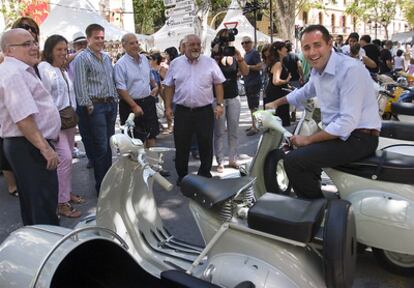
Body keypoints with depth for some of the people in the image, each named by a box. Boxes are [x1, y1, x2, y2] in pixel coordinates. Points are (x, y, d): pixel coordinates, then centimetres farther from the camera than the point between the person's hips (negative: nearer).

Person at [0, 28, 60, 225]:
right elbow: (23, 118, -25)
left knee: (31, 202, 19)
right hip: (29, 147, -11)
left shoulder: (21, 71, 16)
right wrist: (45, 148, -23)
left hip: (29, 147, 11)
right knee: (44, 204, -5)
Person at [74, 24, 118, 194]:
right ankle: (101, 187, 7)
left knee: (109, 145, 12)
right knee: (101, 147, -5)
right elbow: (80, 86, -12)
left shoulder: (106, 57, 16)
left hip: (111, 104, 7)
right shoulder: (82, 58, -7)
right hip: (96, 106, -7)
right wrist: (89, 107, -14)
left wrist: (115, 100, 14)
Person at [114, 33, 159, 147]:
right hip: (131, 104, -6)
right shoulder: (120, 64, -13)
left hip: (148, 101, 6)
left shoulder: (144, 59, 8)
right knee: (136, 138, 1)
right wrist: (134, 106, -20)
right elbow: (121, 89, -18)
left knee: (151, 133, 14)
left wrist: (155, 86, 11)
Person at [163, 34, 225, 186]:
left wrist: (219, 104, -4)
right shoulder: (175, 63, 5)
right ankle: (182, 175, 23)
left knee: (206, 144, 8)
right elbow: (169, 86, 8)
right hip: (182, 111, 1)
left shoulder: (210, 62, 3)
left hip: (205, 111, 0)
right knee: (181, 145, 7)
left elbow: (218, 84, 4)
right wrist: (168, 107, 3)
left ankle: (205, 174, 24)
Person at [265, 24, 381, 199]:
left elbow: (348, 121, -27)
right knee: (299, 153, 25)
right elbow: (305, 91, 30)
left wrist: (309, 139, -19)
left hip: (358, 138, -9)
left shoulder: (350, 69, -21)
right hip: (338, 132, 9)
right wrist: (276, 103, 32)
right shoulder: (317, 70, 6)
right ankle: (311, 200, 40)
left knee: (293, 161, -19)